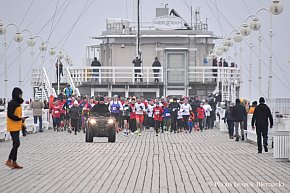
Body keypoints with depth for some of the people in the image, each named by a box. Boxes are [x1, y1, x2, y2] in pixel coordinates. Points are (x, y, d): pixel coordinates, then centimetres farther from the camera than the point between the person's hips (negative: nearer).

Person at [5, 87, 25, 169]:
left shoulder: (18, 103, 14)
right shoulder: (12, 103, -15)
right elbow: (10, 115, -21)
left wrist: (22, 124, 13)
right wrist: (20, 119, -18)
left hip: (17, 126, 9)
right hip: (13, 127, -9)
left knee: (15, 144, 9)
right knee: (17, 143, -13)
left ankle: (14, 162, 12)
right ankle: (9, 160, -7)